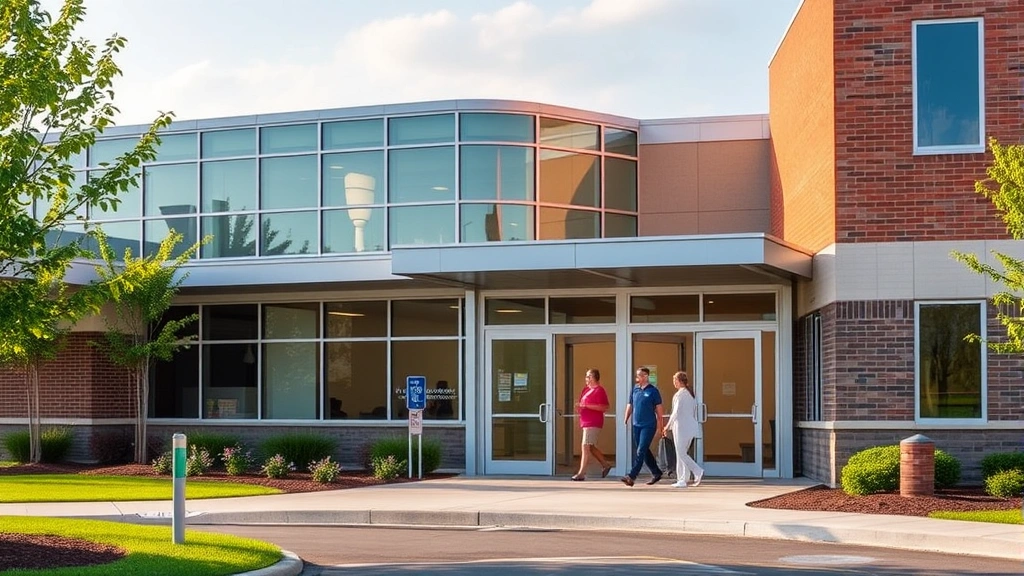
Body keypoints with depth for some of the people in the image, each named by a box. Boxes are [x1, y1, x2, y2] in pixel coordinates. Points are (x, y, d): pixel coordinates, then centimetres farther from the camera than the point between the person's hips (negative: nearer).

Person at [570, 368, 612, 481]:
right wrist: (580, 407, 6)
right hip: (586, 421, 10)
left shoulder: (599, 390, -12)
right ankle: (605, 465, 28)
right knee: (590, 447, 16)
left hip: (593, 423, -10)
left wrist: (586, 405, -24)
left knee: (585, 447, -10)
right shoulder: (587, 389, 15)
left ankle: (581, 473, -8)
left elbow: (605, 408, -20)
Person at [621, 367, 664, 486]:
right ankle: (656, 473, 26)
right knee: (644, 451, 12)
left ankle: (632, 476, -16)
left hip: (649, 426, -6)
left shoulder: (653, 391, -6)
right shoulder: (635, 389, 9)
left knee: (641, 451, -11)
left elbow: (659, 409, -3)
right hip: (636, 425, 7)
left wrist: (659, 426, -4)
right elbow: (630, 405, 17)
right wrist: (626, 419, 9)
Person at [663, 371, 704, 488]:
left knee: (681, 453, -3)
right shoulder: (691, 394, 14)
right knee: (682, 453, 11)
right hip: (690, 426, 9)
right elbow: (694, 412, 17)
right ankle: (681, 480, 7)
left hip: (682, 427, -9)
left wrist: (668, 426, -8)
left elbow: (676, 412, -15)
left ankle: (698, 471, -11)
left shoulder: (680, 394, -12)